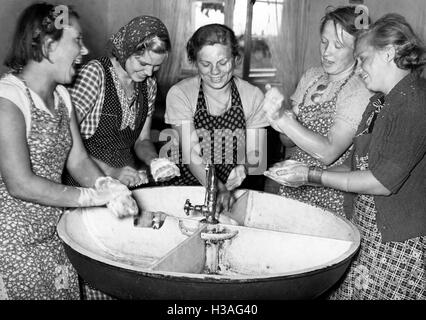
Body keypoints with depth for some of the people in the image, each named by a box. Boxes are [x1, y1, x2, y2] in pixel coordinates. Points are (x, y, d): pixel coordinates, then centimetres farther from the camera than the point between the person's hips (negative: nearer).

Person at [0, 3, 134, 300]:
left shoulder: (61, 96, 7)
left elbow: (79, 161, 5)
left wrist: (115, 192, -13)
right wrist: (97, 196, -21)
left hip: (50, 236, 7)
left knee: (68, 291, 11)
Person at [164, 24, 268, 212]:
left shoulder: (253, 96, -1)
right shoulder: (179, 95, -7)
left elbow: (256, 156, 1)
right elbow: (192, 154, -15)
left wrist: (244, 170, -22)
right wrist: (219, 189, -30)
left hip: (237, 191, 2)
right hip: (188, 185, -1)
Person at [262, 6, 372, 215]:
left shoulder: (360, 91, -12)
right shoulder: (311, 76, 7)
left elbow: (328, 153, -21)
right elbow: (289, 142, 8)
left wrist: (283, 119, -24)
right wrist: (278, 117, -13)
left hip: (326, 196, -5)